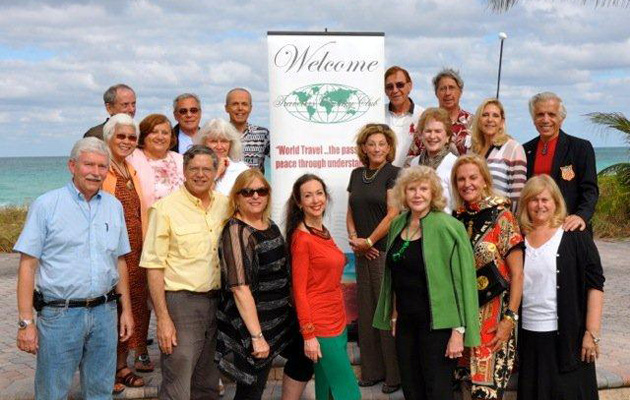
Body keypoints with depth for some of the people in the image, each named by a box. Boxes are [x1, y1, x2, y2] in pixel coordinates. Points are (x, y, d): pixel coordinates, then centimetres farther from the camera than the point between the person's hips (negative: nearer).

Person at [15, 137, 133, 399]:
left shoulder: (114, 206, 9)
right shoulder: (46, 205, -5)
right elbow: (28, 264, -7)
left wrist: (126, 309, 13)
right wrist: (26, 322, -12)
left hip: (104, 313, 4)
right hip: (59, 314, -4)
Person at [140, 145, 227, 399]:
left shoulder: (225, 205, 7)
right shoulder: (166, 207, -8)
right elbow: (154, 266, -10)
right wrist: (163, 319, -14)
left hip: (217, 301, 5)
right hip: (181, 302, -5)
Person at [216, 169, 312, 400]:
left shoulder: (270, 225, 6)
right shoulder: (236, 232, -19)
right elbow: (240, 288, -25)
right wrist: (257, 336, -27)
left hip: (281, 316, 9)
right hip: (252, 322, -9)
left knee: (304, 357, 21)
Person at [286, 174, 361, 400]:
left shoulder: (323, 233, 11)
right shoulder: (301, 238, -13)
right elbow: (299, 290, -15)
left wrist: (341, 321, 17)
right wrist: (308, 335, -17)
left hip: (338, 322, 8)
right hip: (320, 326, -8)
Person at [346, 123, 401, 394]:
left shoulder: (393, 173, -4)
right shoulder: (357, 174, 13)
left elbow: (393, 214, -11)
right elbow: (351, 212, 14)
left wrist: (368, 241, -10)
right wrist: (354, 239, -2)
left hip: (386, 250, -6)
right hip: (363, 253, 6)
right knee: (366, 311, 9)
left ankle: (395, 373, 8)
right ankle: (372, 370, 19)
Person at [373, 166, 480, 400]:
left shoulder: (447, 227, -14)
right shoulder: (398, 225, 6)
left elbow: (462, 281, -15)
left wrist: (459, 331, -17)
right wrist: (394, 315, 13)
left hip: (437, 324, -6)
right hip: (405, 321, 6)